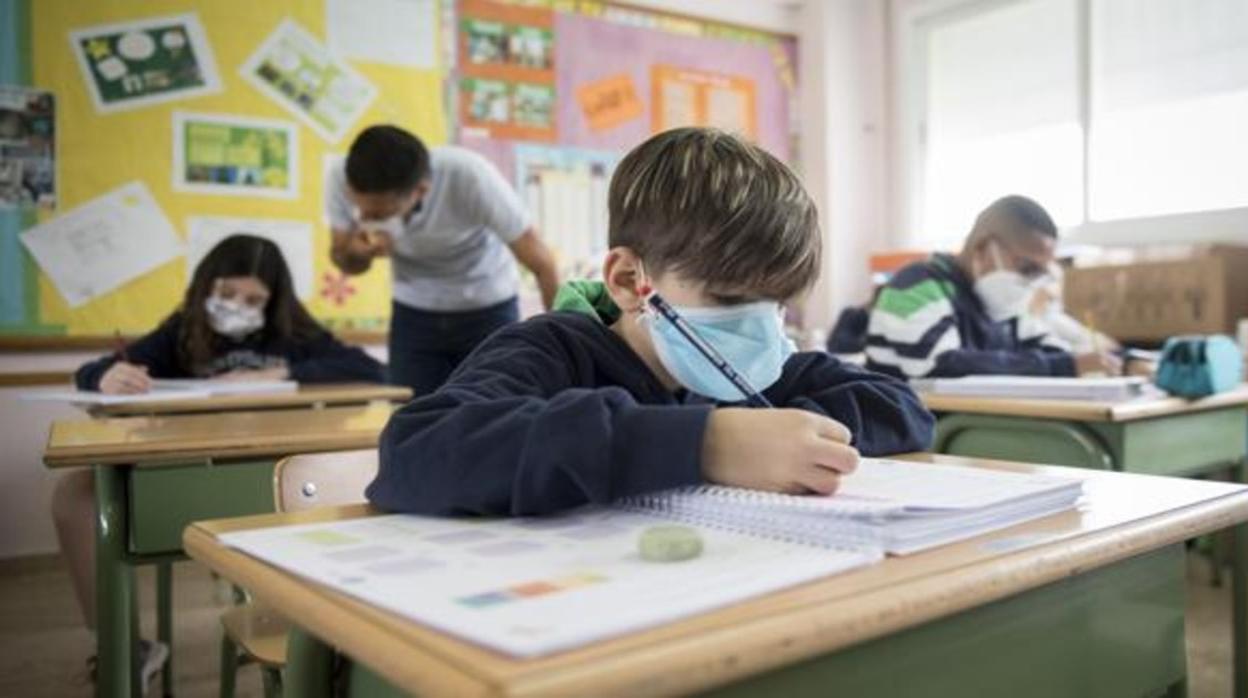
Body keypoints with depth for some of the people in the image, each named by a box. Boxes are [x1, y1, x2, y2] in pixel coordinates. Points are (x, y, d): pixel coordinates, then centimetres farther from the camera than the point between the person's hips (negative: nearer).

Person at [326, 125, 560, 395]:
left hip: (488, 310, -2)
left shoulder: (471, 179, -31)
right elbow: (344, 262, -1)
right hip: (412, 314, 3)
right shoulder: (341, 181, -20)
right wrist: (354, 251, -25)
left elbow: (542, 264, -20)